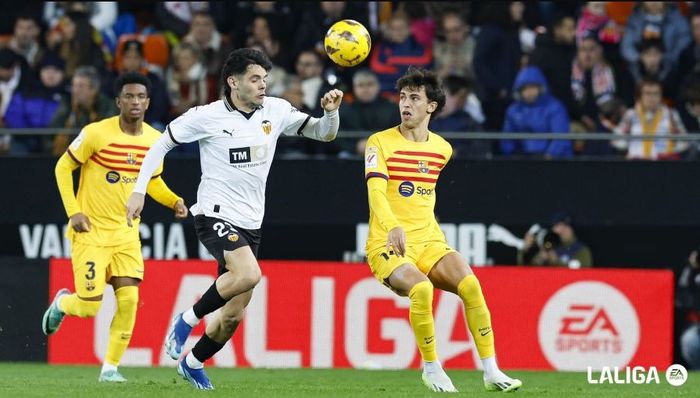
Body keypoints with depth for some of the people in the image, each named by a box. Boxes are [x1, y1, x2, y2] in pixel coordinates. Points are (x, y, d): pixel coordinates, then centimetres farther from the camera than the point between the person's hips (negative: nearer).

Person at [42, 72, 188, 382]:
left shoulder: (156, 140, 0)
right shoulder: (96, 133, -15)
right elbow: (63, 167, -5)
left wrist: (174, 201, -3)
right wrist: (73, 212, -13)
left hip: (126, 232, 4)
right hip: (90, 231, -4)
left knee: (129, 299, -10)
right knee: (90, 307, -6)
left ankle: (111, 367, 3)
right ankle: (62, 302, 31)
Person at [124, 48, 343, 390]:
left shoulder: (276, 111, 2)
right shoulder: (207, 117, -9)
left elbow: (323, 134, 8)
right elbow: (162, 144, 2)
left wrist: (331, 112, -14)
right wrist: (139, 191, -3)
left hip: (250, 224, 5)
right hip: (215, 216, -5)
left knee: (233, 315, 7)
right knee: (249, 274, -32)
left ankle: (193, 363, 32)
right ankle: (187, 320, -12)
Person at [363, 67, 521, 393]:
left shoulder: (442, 148, 10)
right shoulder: (380, 142, -5)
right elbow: (376, 191, -20)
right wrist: (393, 227, -36)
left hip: (429, 243, 4)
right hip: (387, 245, -4)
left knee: (470, 285, -22)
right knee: (421, 289, -33)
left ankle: (491, 372, -17)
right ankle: (431, 368, -13)